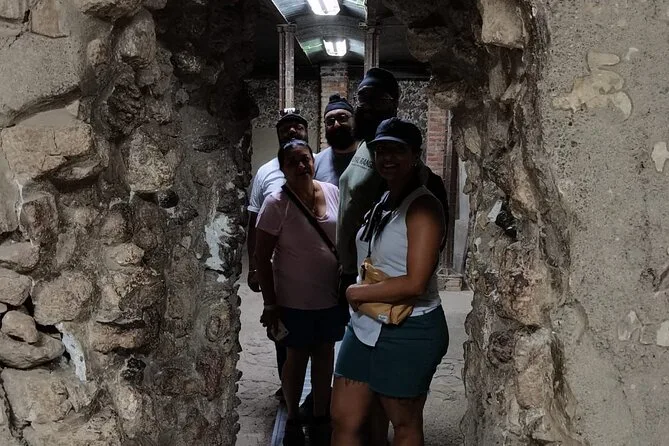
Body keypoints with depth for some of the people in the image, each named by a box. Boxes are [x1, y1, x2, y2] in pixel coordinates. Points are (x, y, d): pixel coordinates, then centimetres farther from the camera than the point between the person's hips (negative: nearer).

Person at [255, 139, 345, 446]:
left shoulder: (333, 192, -2)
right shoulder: (276, 204, -15)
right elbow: (262, 257, -12)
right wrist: (270, 303, -12)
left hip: (332, 294, 4)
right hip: (295, 299, -4)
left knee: (324, 354, 16)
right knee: (297, 357, 11)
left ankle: (320, 417, 34)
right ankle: (293, 419, 32)